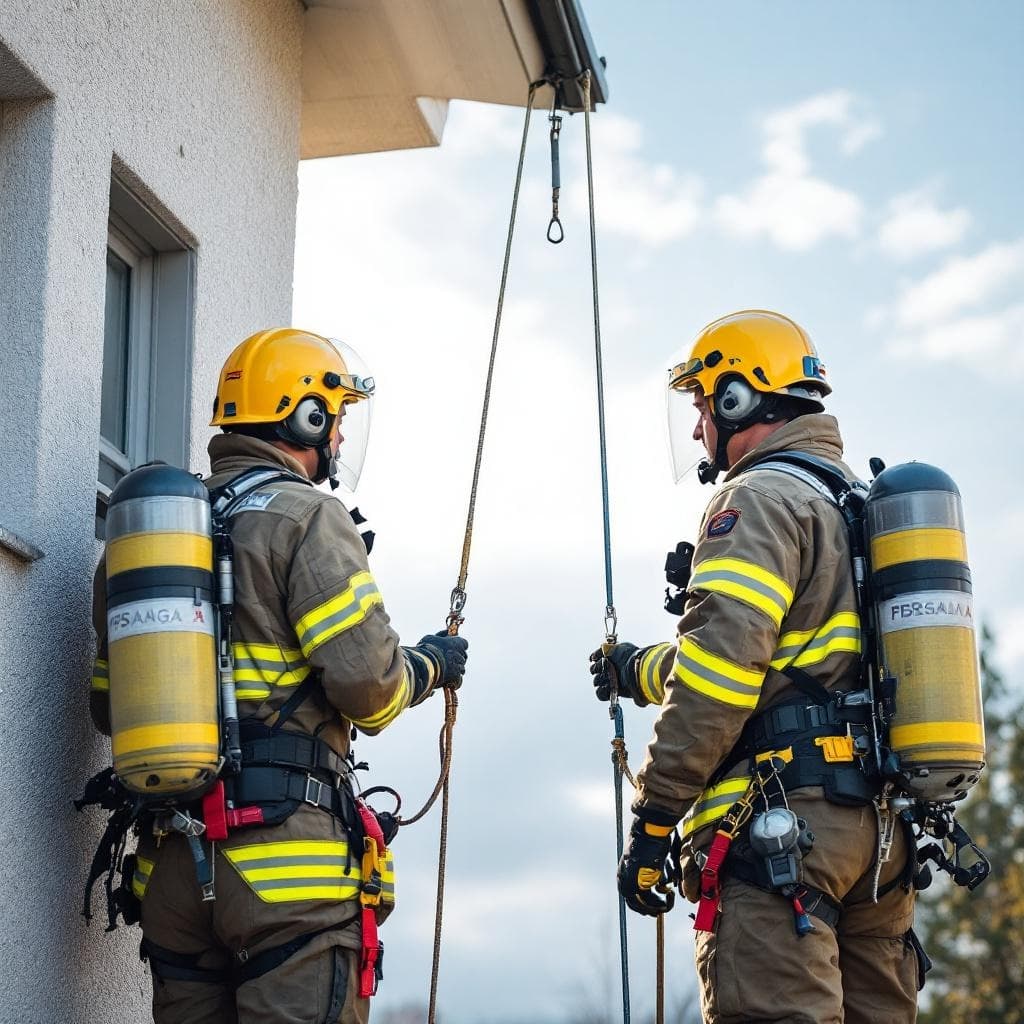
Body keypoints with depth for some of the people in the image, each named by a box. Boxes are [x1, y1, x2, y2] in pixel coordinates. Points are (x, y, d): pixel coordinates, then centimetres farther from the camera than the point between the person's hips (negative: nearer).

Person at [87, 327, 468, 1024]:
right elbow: (367, 686, -13)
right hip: (286, 855, -7)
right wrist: (430, 667, 8)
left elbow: (110, 709, 17)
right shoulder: (307, 518, -5)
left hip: (169, 862, 7)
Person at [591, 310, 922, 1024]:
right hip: (880, 828, 9)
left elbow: (719, 670, -16)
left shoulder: (762, 501, -6)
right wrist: (642, 672, 38)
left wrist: (652, 819, -12)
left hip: (781, 821, -9)